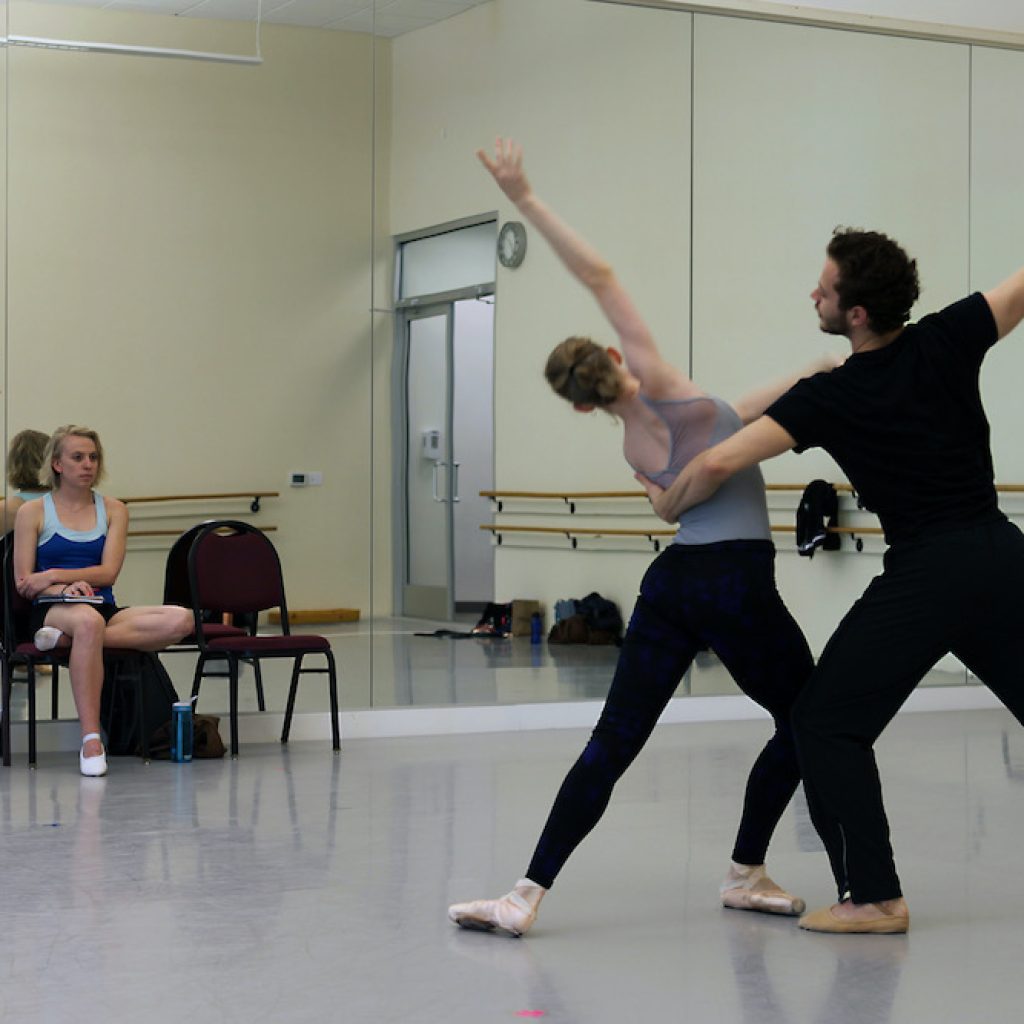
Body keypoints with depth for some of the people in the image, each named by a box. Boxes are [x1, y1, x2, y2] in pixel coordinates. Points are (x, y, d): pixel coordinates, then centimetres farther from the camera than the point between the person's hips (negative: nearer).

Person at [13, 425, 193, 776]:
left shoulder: (113, 510, 13)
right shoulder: (33, 512, 7)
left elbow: (108, 572, 1)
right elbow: (23, 583, 1)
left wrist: (54, 575, -10)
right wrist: (66, 588, -17)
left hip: (104, 609, 4)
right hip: (51, 611, -3)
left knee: (180, 619, -25)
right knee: (88, 621, -42)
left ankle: (67, 638, -29)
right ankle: (90, 739, -41)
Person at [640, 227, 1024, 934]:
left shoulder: (829, 398, -7)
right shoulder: (947, 342, 0)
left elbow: (722, 462, -13)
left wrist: (670, 504, 6)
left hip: (924, 576, -5)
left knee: (830, 723, 5)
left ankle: (874, 896, 0)